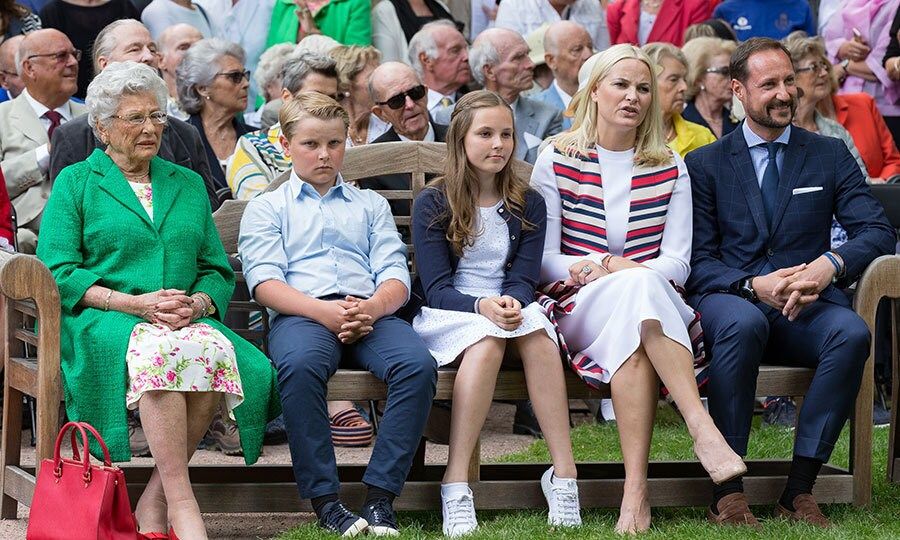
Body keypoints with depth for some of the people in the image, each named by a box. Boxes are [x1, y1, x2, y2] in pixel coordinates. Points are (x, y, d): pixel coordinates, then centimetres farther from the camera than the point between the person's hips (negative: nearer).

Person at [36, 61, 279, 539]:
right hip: (100, 321, -3)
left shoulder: (188, 184, 23)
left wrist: (197, 304, -6)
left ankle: (155, 501, -25)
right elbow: (57, 272, -1)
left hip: (185, 322, 4)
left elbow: (218, 271, 18)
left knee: (217, 349, -33)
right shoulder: (75, 183, 11)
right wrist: (134, 304, -13)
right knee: (159, 351, -38)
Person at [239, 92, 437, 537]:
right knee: (300, 366, -39)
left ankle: (380, 496, -31)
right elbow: (264, 282, 3)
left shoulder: (370, 204, 29)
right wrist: (323, 311, -15)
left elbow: (395, 275, 14)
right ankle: (325, 500, -33)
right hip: (302, 313, -2)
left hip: (371, 312, 2)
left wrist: (372, 308, -11)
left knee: (418, 364, -32)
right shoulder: (266, 208, 21)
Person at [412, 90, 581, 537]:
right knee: (487, 340, -38)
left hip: (512, 308, 3)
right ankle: (456, 484, -42)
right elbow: (436, 287, -5)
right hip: (447, 315, -2)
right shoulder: (432, 204, 2)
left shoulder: (528, 205, 12)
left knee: (537, 333, -34)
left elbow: (524, 278, 3)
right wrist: (482, 307, -25)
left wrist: (511, 304, -22)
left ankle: (563, 474, -38)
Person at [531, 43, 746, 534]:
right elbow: (543, 259, 5)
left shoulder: (669, 168, 14)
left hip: (656, 303, 1)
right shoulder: (558, 159, 9)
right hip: (579, 308, -1)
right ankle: (702, 429, -49)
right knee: (637, 286, -37)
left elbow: (677, 262, 6)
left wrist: (622, 269, -15)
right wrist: (604, 270, -14)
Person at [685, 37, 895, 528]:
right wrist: (754, 286, -19)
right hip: (729, 300, -2)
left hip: (806, 304, 2)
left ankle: (799, 490, -28)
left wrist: (829, 265, -19)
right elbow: (698, 261, 2)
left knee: (852, 333, -33)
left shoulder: (830, 156, 15)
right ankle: (727, 492, -35)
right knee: (743, 323, -38)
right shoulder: (704, 164, 11)